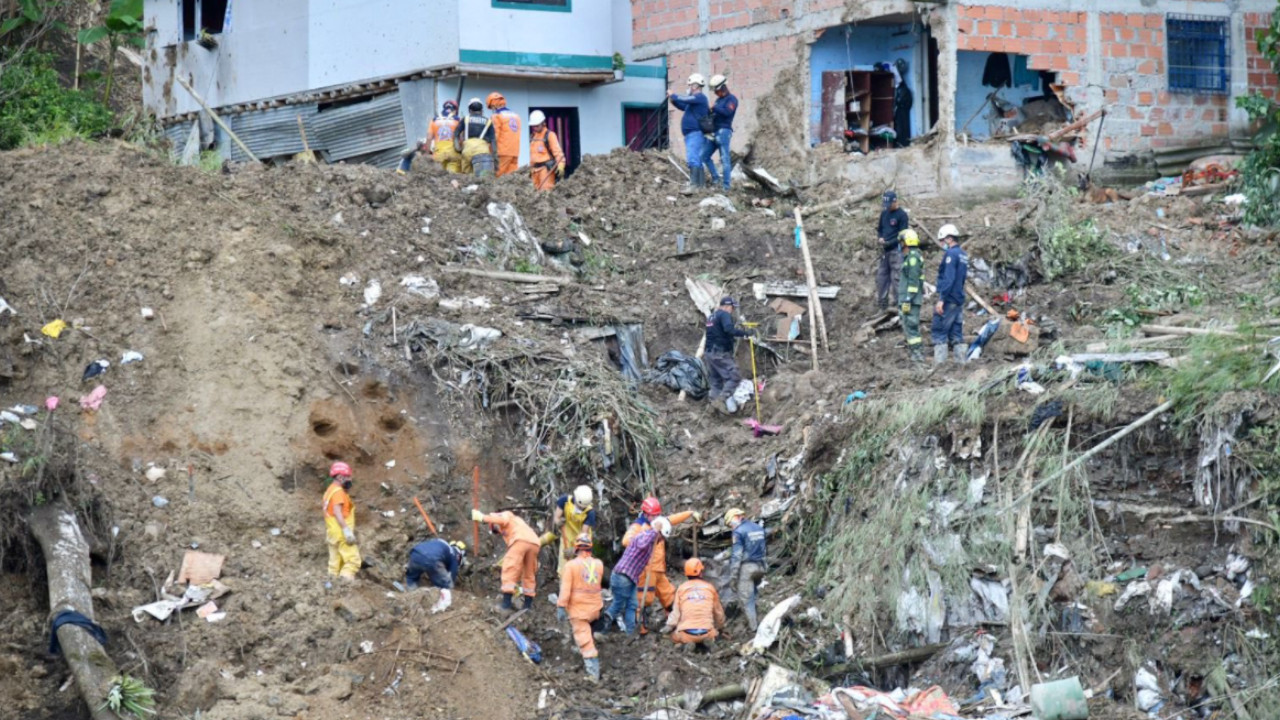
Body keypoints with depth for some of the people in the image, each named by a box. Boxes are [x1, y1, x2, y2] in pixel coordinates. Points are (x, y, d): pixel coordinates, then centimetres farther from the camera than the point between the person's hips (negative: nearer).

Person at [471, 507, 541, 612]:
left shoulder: (505, 515, 24)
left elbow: (502, 520, -5)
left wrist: (482, 517, 2)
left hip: (521, 540, -8)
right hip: (535, 543, 8)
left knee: (510, 570, -7)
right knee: (529, 575, 16)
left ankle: (506, 603, -15)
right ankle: (528, 605, 15)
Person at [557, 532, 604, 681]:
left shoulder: (571, 565, -10)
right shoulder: (599, 564, 1)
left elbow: (565, 589, -14)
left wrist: (561, 607, -13)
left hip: (578, 610, -4)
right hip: (595, 608, 4)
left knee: (585, 641, -3)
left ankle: (593, 673, -8)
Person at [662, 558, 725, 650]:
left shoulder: (681, 588, 6)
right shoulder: (710, 587, 8)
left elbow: (676, 612, -1)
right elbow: (718, 611, 19)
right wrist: (720, 627, 36)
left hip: (687, 632, -1)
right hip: (706, 631, 1)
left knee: (675, 636, 29)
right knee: (714, 633, 34)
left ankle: (687, 641, -5)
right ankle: (708, 639, -1)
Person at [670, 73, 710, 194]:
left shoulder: (700, 97, -9)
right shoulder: (695, 99, 22)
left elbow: (685, 99, -18)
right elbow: (684, 106, 30)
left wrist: (673, 95, -2)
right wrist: (674, 101, 14)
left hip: (695, 133, -11)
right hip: (693, 134, 11)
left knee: (693, 159, -19)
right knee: (697, 160, 12)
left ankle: (693, 185, -28)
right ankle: (701, 185, 15)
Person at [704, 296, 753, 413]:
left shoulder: (711, 317, 20)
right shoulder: (725, 315, -9)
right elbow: (729, 329, -27)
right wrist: (744, 333, -23)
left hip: (710, 352, 10)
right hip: (721, 354, -10)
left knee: (716, 381, 13)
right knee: (734, 376, -11)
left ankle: (714, 399, 11)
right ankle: (723, 398, -22)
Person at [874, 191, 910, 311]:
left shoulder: (902, 215, -8)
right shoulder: (884, 213, 12)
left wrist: (889, 242, -20)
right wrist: (880, 237, -1)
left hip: (896, 250, -7)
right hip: (885, 251, 7)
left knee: (896, 277, -10)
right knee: (881, 276, 9)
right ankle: (883, 304, 17)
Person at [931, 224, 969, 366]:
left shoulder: (951, 254, -13)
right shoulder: (963, 255, 14)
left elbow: (948, 278, -20)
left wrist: (941, 299, -21)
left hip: (949, 300, -9)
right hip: (959, 299, 9)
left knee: (939, 331, -6)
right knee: (956, 332, 10)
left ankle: (939, 362, -11)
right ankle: (960, 361, 8)